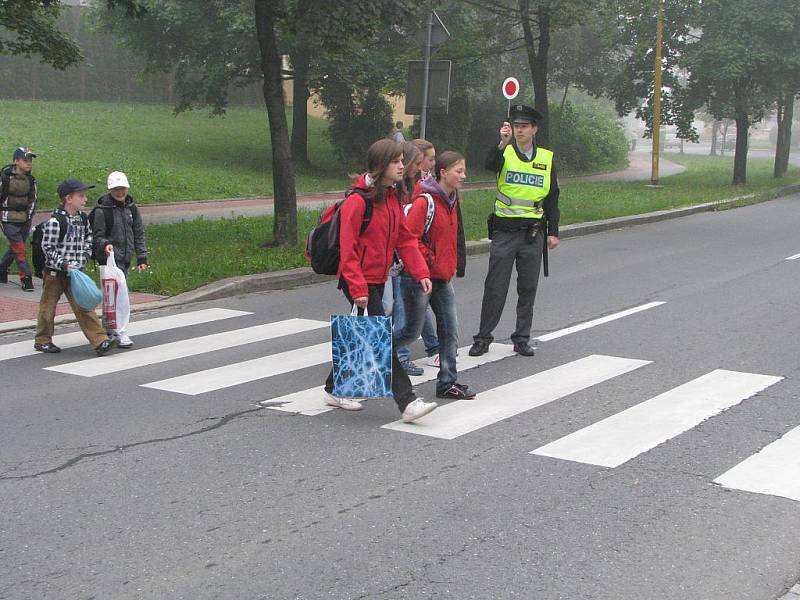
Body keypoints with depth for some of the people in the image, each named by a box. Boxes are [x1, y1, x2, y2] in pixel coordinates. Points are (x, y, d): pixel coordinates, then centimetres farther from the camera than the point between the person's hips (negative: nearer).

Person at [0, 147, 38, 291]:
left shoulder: (30, 179, 4)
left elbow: (33, 199, 15)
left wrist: (29, 217, 9)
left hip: (24, 219, 5)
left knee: (14, 248, 12)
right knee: (19, 247, -11)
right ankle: (26, 278, -7)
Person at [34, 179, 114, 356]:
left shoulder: (83, 219, 4)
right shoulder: (55, 221, -18)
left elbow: (88, 240, 16)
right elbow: (48, 248, -16)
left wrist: (82, 259, 2)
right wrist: (64, 265, -21)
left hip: (74, 272, 5)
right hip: (54, 273, -5)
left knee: (83, 306, 1)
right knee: (48, 307, 10)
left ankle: (99, 340, -3)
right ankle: (42, 341, 25)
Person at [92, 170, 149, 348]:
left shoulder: (131, 207, 10)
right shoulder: (102, 210, -7)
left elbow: (139, 233, 14)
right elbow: (97, 236, -5)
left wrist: (142, 257, 10)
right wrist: (105, 244, -27)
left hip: (126, 258, 6)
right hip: (110, 258, -6)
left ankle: (108, 328, 24)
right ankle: (118, 332, -12)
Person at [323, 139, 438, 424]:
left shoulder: (393, 198, 9)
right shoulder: (357, 201, -18)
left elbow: (405, 238, 11)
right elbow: (347, 249, -19)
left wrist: (421, 272, 1)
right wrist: (358, 288, -23)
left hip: (379, 279, 9)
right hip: (359, 281, -9)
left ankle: (335, 390, 31)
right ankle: (407, 402, -10)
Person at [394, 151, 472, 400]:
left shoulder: (451, 201, 10)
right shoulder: (424, 201, -18)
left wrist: (450, 265, 17)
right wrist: (428, 261, -17)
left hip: (442, 278, 8)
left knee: (450, 331, 5)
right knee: (412, 331, 2)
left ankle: (448, 383, 11)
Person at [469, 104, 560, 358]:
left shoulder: (546, 158, 8)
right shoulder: (504, 153, 0)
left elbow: (552, 197, 11)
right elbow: (490, 165, -24)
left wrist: (553, 232, 7)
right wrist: (503, 143, -41)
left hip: (533, 233, 2)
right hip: (504, 231, -2)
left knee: (528, 288, 8)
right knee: (495, 287, 0)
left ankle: (522, 339, 19)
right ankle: (483, 338, 9)